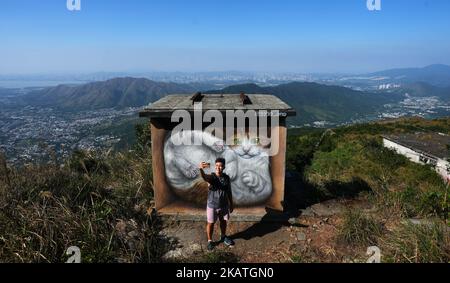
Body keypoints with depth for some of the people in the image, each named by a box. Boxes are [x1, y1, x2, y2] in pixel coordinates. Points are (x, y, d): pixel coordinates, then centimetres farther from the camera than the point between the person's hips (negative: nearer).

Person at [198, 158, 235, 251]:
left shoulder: (227, 178, -6)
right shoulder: (211, 177, -20)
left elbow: (229, 192, 5)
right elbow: (204, 177, -46)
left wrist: (231, 204, 10)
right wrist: (201, 169, -68)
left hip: (224, 205, 4)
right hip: (212, 205, -4)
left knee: (223, 222, 21)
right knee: (211, 223, 12)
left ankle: (223, 237, 46)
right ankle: (210, 241, 33)